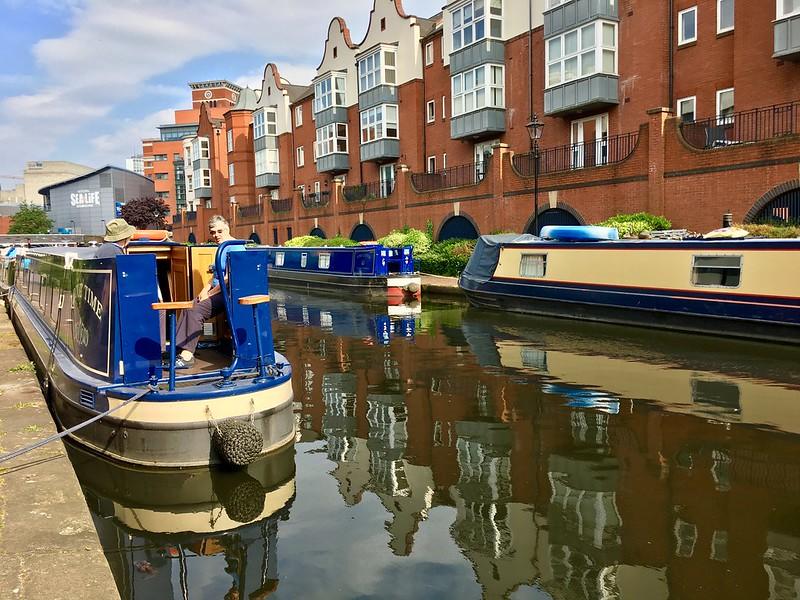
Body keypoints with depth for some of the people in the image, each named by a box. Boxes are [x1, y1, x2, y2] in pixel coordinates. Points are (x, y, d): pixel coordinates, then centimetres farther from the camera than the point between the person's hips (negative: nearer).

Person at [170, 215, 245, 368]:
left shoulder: (234, 247, -11)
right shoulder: (222, 248, 21)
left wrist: (209, 293, -15)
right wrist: (205, 289, 8)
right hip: (218, 292, 10)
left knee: (195, 310, -23)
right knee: (188, 308, -6)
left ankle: (187, 355, -22)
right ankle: (179, 350, -12)